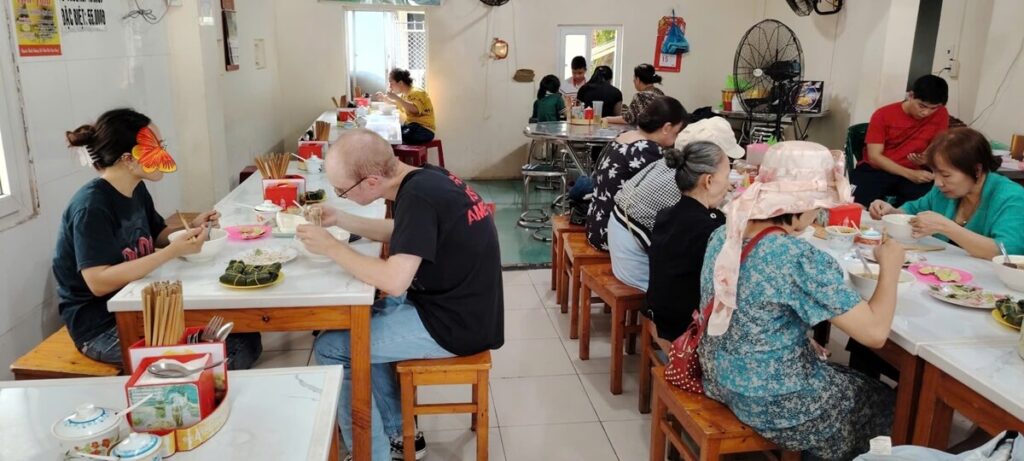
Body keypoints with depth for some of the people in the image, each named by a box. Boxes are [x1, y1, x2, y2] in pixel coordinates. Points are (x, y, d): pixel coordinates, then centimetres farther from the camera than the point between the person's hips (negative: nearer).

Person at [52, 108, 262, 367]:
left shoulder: (137, 191, 6)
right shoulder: (91, 208, -20)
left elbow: (156, 237, 20)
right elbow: (99, 282, -27)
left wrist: (191, 230, -1)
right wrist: (173, 252, -30)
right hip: (101, 327, -8)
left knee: (246, 339, -6)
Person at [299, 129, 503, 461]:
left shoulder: (418, 196, -25)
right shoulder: (425, 178, 2)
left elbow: (394, 281, -29)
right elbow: (400, 235, 18)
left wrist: (331, 247, -17)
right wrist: (340, 220, 9)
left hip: (454, 324, -9)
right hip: (458, 306, 9)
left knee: (329, 347, -3)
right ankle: (398, 434, 26)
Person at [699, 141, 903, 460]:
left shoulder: (724, 234, -3)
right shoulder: (801, 258, -27)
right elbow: (875, 332, -23)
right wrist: (890, 264, -10)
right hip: (771, 401, -7)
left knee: (852, 376, 29)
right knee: (884, 402, 19)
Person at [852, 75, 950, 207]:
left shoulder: (941, 114, -1)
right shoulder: (883, 115, -7)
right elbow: (874, 157, -12)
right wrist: (910, 174, -24)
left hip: (912, 173, 3)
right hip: (876, 170, -3)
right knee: (855, 200, -35)